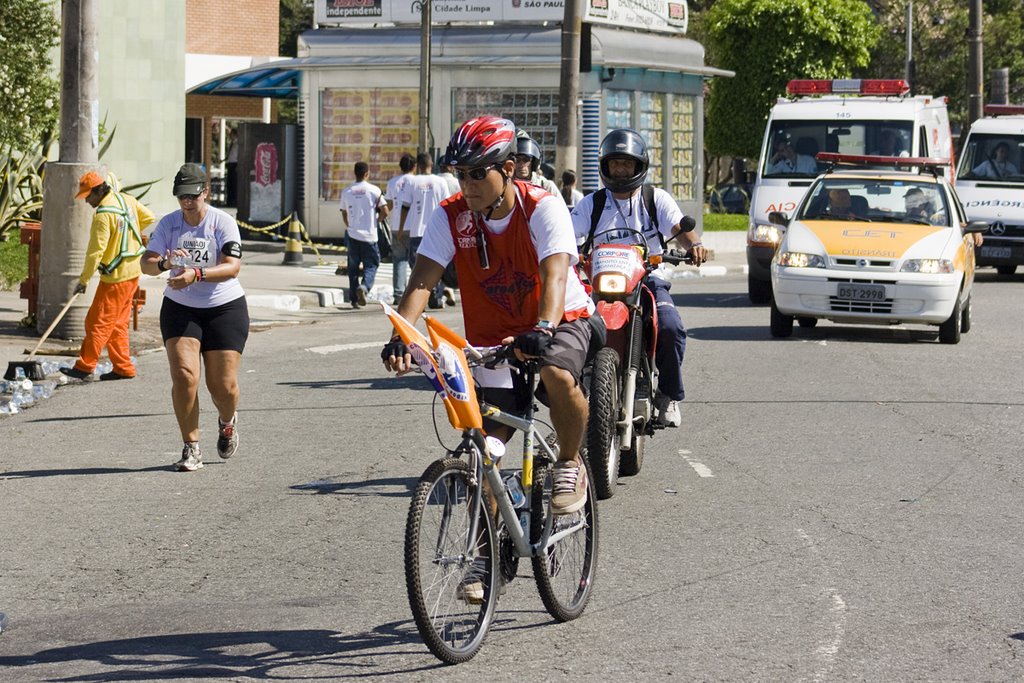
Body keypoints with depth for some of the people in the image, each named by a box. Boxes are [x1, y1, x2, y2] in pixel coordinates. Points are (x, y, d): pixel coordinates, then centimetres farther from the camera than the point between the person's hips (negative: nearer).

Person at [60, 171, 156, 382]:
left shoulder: (104, 214, -20)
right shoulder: (126, 200, 5)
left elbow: (96, 251, -21)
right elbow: (149, 218, 19)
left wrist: (83, 280, -14)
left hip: (116, 276, -9)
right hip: (133, 271, 9)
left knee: (98, 323, -3)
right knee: (118, 323, 15)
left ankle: (85, 366, 1)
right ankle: (123, 367, 16)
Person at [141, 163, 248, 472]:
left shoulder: (223, 222, -12)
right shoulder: (168, 224, -3)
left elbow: (232, 266, -23)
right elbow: (146, 263, -11)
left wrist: (196, 275, -39)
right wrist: (164, 263, -34)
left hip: (224, 309, -2)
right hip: (179, 308, 2)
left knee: (223, 385, -2)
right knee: (184, 377, -15)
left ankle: (227, 421, 34)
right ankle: (191, 447, -4)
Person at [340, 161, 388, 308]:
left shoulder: (346, 192, 2)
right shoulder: (374, 190, -5)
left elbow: (344, 214, 13)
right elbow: (385, 212, -7)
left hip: (352, 235, 2)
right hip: (369, 235, -2)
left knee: (353, 267, 11)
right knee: (371, 265, 6)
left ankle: (354, 299, 8)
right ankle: (364, 286, -21)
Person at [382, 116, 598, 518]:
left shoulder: (543, 209, -20)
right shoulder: (450, 217, -11)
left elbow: (555, 275, -34)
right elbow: (422, 281, -21)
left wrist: (544, 329, -53)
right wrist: (400, 337, -39)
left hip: (562, 323, -3)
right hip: (494, 338, 3)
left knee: (557, 374, -37)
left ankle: (570, 464, -10)